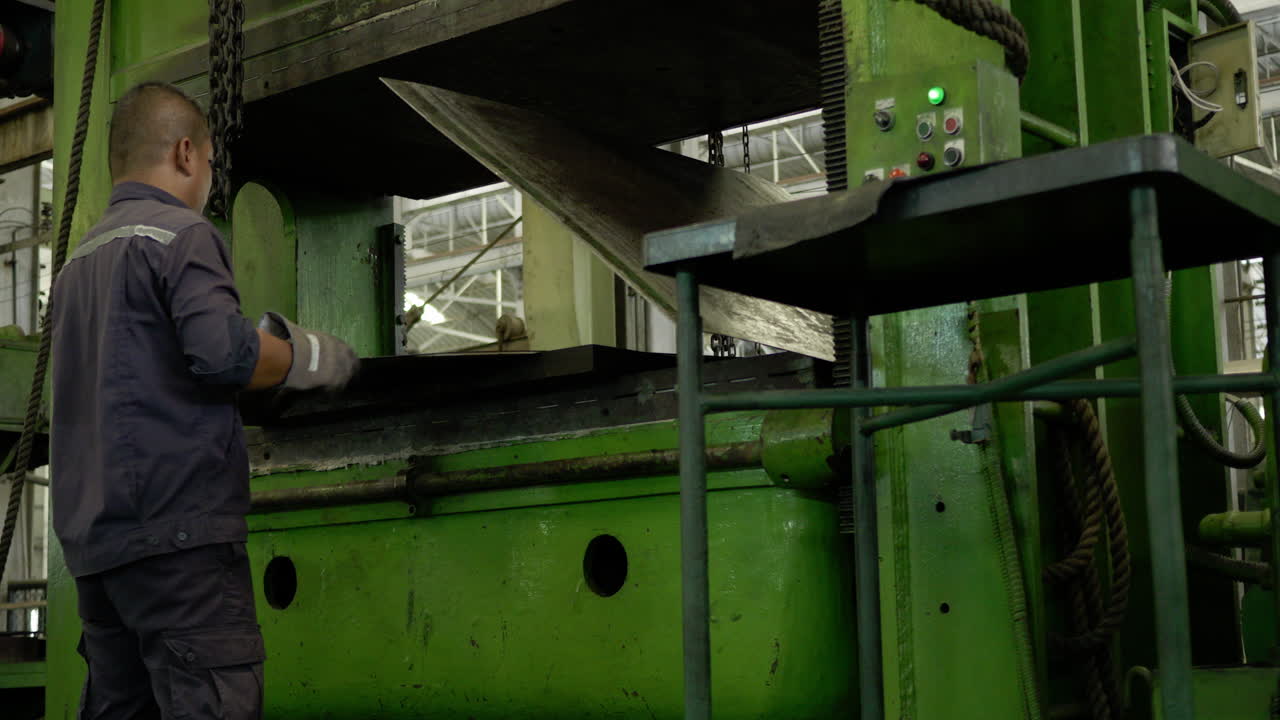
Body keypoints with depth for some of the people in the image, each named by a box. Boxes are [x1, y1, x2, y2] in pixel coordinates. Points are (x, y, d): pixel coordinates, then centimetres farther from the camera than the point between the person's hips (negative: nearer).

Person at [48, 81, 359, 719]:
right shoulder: (181, 233, -6)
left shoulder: (77, 263, 20)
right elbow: (223, 351, -21)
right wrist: (311, 359, -3)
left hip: (93, 538, 9)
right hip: (176, 527, -9)